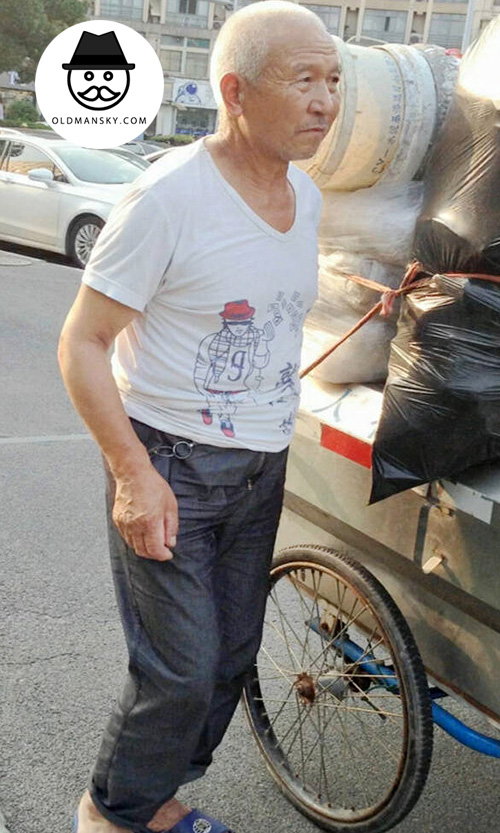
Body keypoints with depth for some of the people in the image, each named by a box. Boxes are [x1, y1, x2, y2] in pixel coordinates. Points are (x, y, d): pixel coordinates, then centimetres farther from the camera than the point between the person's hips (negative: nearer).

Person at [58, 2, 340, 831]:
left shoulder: (305, 195, 5)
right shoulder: (168, 196, -18)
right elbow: (81, 343, -16)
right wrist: (135, 472, -23)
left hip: (262, 469, 7)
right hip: (169, 466, -7)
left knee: (234, 653, 15)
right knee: (182, 670, -4)